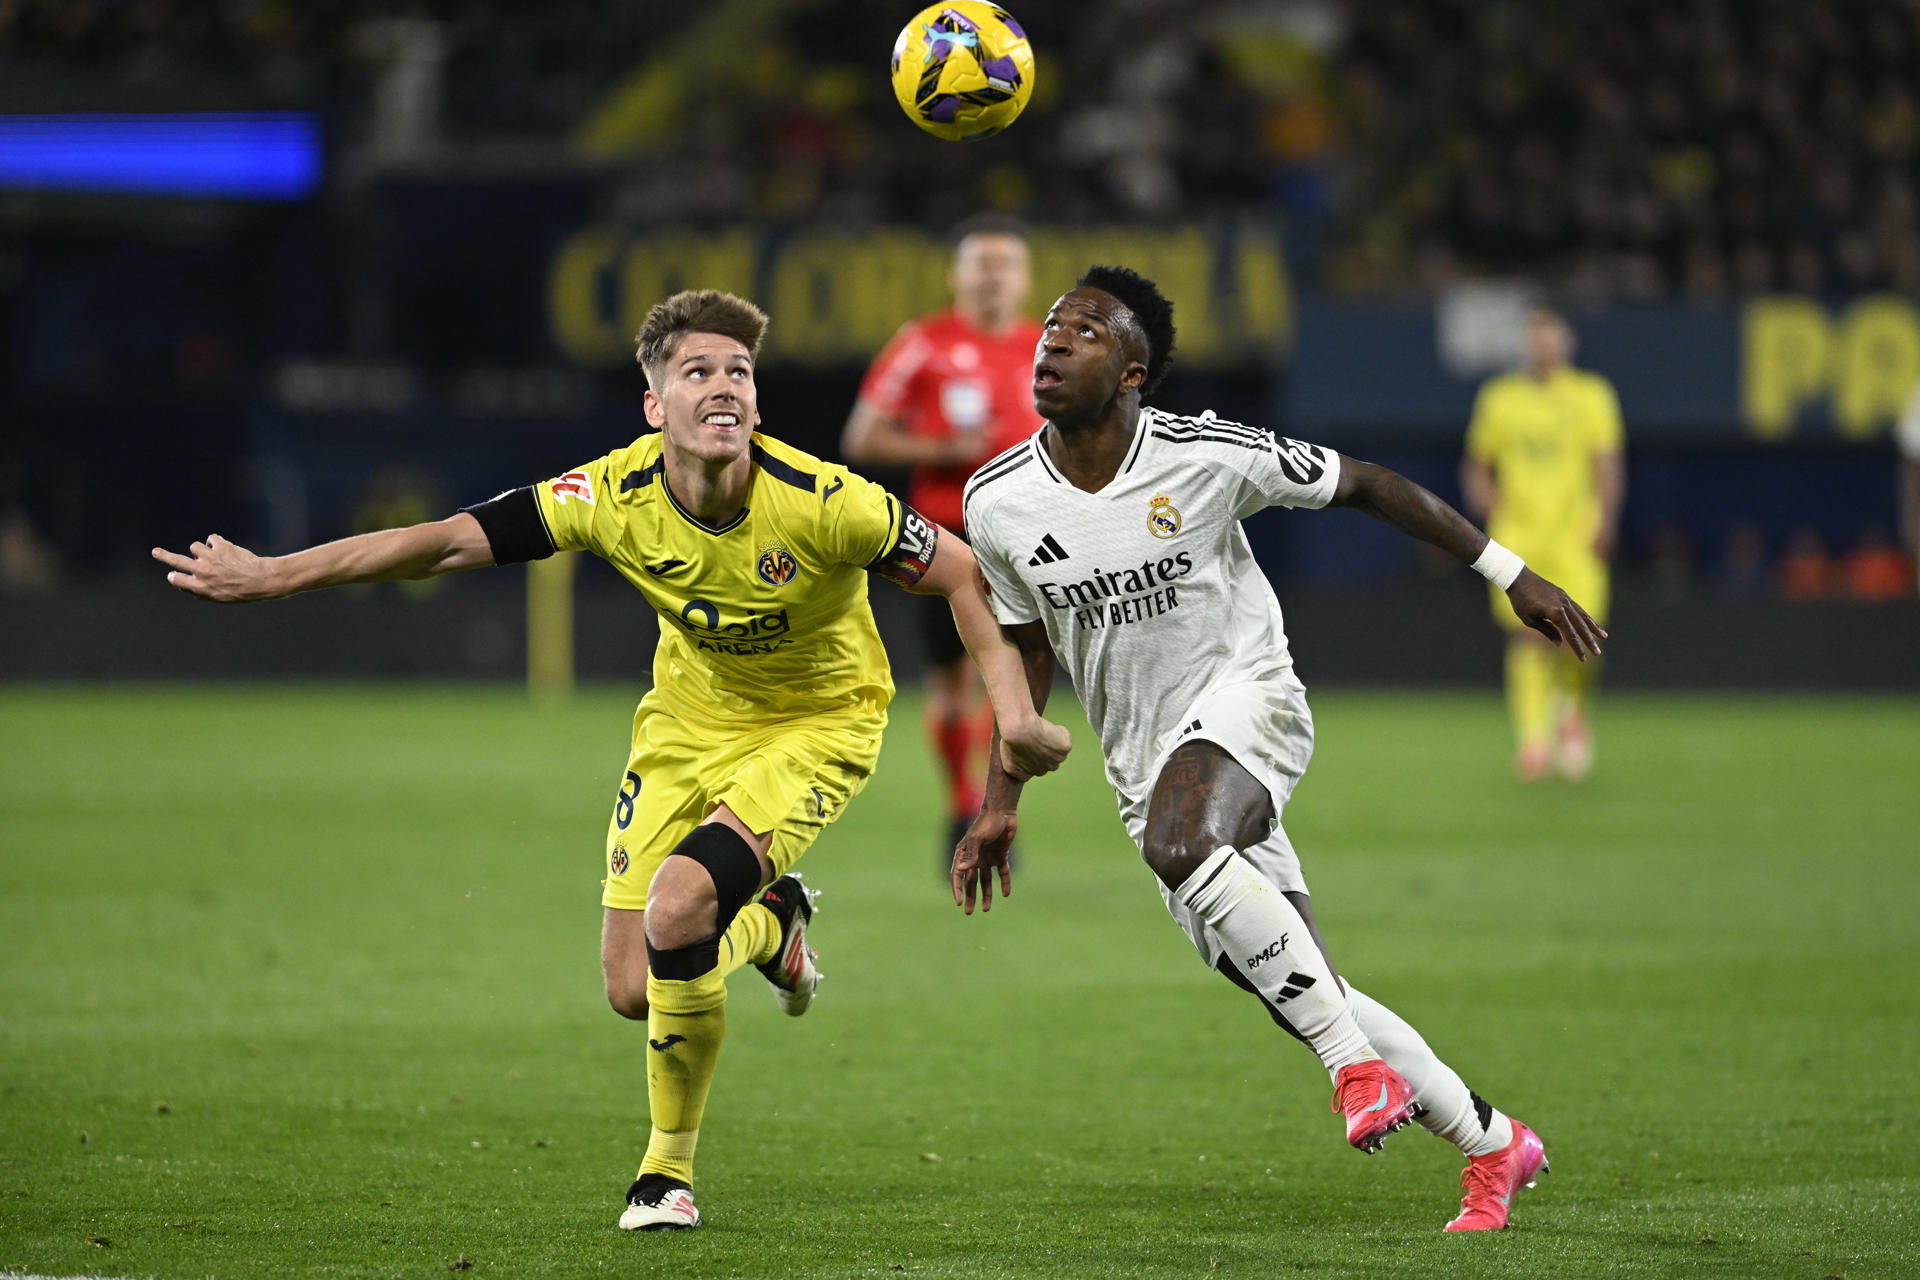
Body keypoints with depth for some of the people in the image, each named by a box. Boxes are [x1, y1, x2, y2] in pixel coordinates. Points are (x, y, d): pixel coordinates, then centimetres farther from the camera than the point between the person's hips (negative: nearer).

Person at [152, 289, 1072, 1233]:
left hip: (819, 722, -4)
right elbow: (451, 542, -14)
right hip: (689, 719, 4)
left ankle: (668, 1168, -1)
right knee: (633, 990, -1)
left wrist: (1013, 711, -27)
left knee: (677, 910, -27)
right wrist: (271, 576, -15)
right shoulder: (615, 497, -20)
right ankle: (772, 925, 36)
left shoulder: (818, 502, -28)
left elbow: (962, 574, -16)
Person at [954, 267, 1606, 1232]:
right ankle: (1493, 1145, 20)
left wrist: (1512, 575, -2)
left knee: (1177, 841, -38)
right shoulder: (998, 503, -4)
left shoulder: (1209, 457, -15)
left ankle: (1358, 1062, -28)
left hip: (1246, 695, -5)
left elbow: (1365, 487, -3)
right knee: (1303, 1001, 3)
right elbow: (1030, 649, 12)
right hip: (1147, 766, 5)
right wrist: (999, 806, 10)